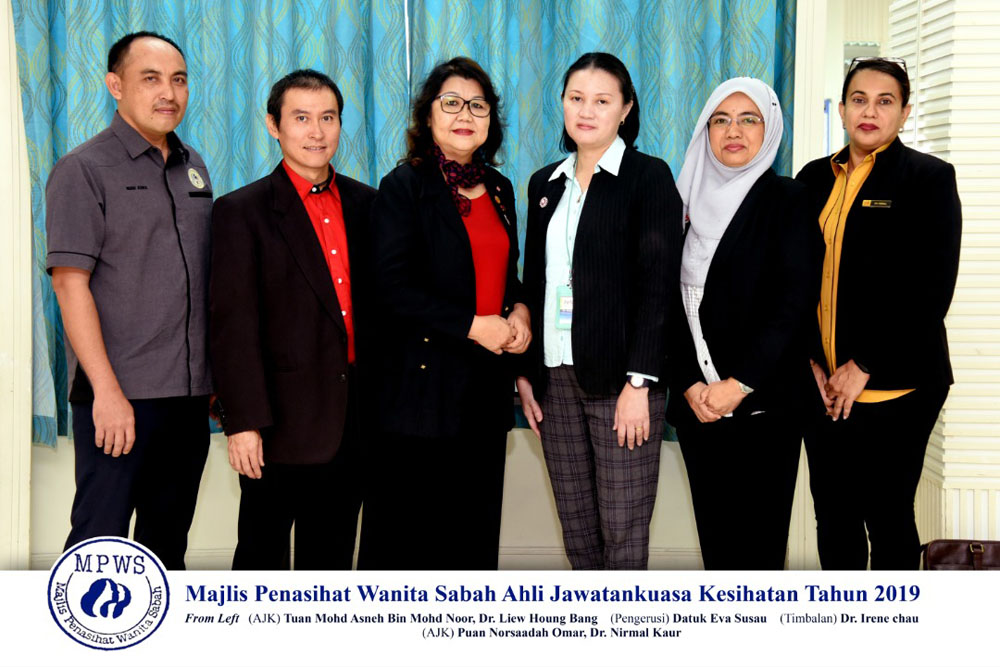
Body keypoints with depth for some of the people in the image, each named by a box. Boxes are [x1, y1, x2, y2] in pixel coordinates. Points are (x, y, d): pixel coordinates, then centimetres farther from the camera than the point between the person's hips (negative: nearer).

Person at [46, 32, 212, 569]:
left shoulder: (194, 168, 15)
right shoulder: (85, 169, -5)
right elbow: (70, 282, -12)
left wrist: (217, 375, 13)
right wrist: (107, 391, -18)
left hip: (190, 393, 6)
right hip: (118, 395, -6)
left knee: (168, 543, 14)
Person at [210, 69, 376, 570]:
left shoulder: (365, 204, 9)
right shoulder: (241, 212, -4)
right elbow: (234, 326, -10)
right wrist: (243, 421, -15)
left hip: (354, 418, 4)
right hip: (282, 418, -4)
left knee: (332, 556, 15)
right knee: (262, 551, 6)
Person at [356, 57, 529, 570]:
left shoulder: (500, 190, 14)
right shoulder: (404, 186, -5)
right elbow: (393, 287, -12)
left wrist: (518, 312, 2)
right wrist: (472, 325, -16)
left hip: (487, 387, 6)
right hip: (424, 380, -6)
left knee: (474, 531, 10)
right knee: (407, 530, 0)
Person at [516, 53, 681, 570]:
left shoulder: (649, 177, -3)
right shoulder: (545, 184, 14)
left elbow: (657, 285, -9)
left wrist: (639, 382, -15)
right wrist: (526, 372, 9)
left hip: (619, 377, -5)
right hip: (555, 375, 5)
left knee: (622, 532, -2)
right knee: (577, 531, 10)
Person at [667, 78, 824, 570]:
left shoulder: (788, 201, -2)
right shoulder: (692, 202, 11)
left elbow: (794, 304, -10)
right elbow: (674, 304, 7)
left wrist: (739, 385, -15)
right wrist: (689, 384, -5)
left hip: (763, 401, -4)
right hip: (697, 402, 4)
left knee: (757, 535, -1)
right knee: (714, 530, 8)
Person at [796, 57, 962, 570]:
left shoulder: (929, 177, -3)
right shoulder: (815, 178, 11)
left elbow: (932, 289, -10)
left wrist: (865, 366, -13)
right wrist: (810, 360, -1)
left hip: (892, 387, -4)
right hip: (821, 383, 5)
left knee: (888, 520, 2)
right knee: (833, 517, 11)